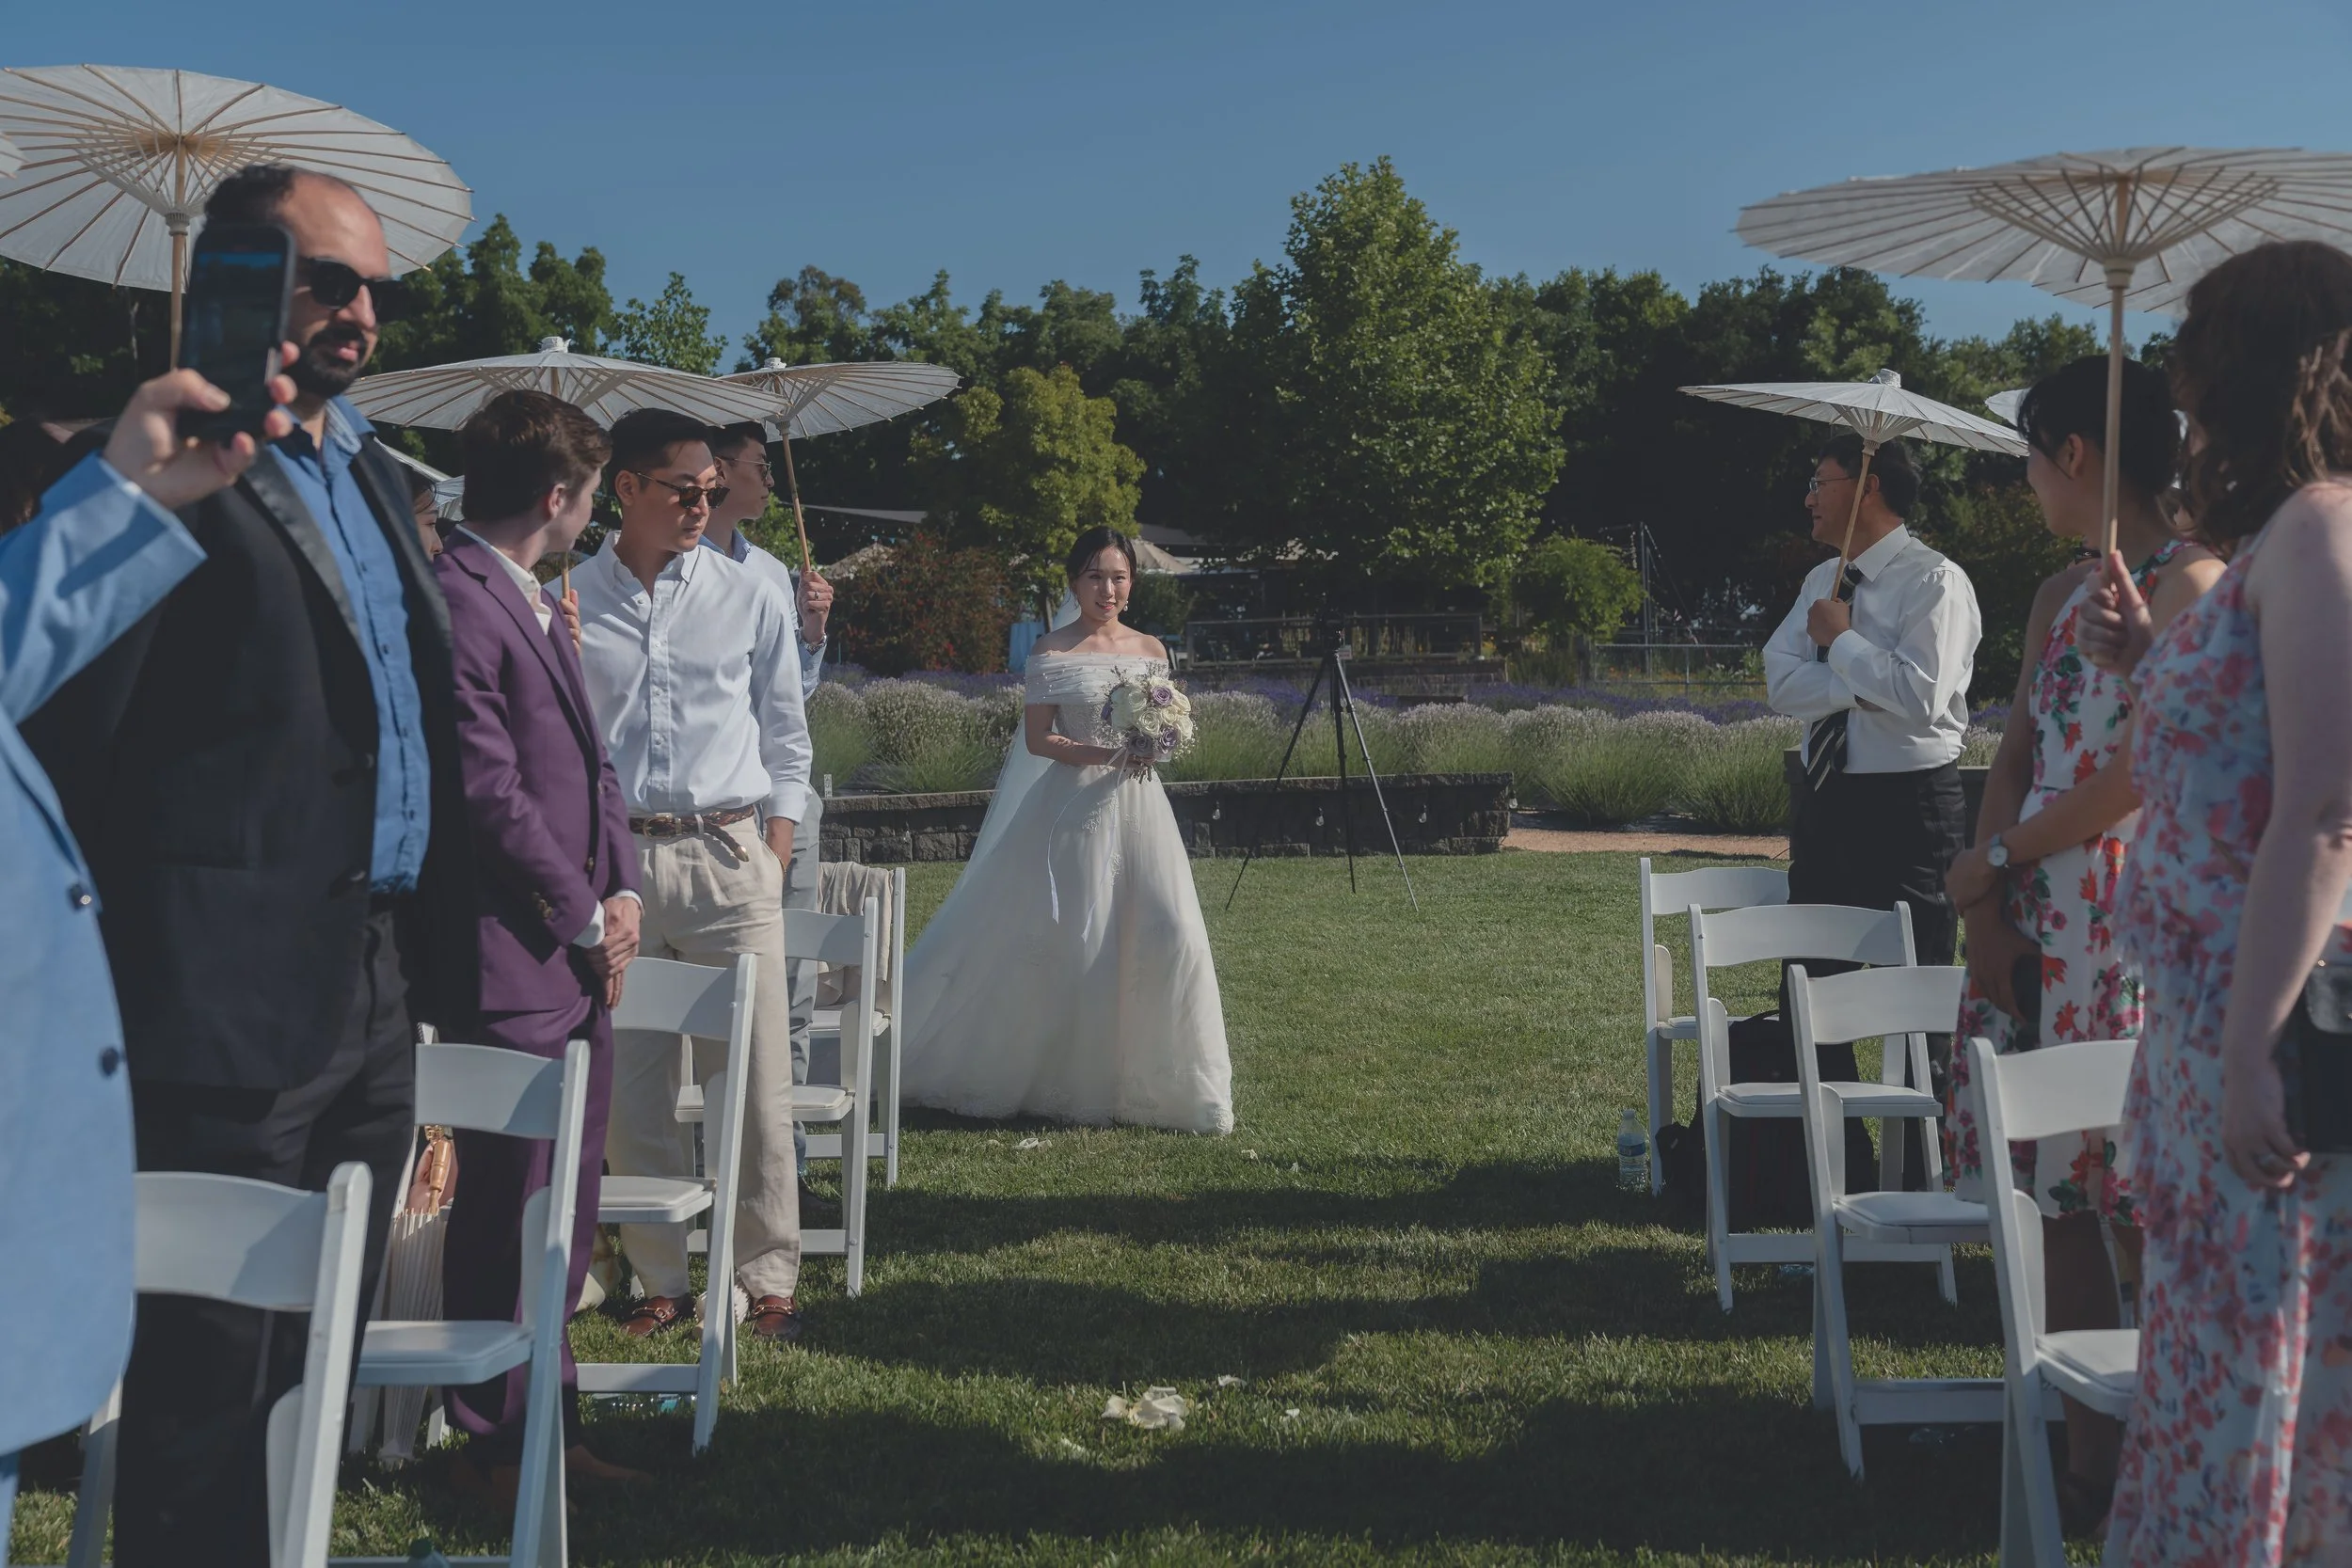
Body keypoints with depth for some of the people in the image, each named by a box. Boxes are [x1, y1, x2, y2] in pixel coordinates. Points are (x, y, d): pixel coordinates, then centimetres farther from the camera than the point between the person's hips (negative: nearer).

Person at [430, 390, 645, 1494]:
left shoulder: (537, 604, 17)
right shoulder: (456, 601, -15)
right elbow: (491, 792, -19)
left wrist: (624, 891, 4)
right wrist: (585, 918, -9)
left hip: (579, 957, 10)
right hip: (513, 960, -10)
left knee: (567, 1207, 15)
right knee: (508, 1207, -1)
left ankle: (546, 1423, 26)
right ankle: (499, 1446, 12)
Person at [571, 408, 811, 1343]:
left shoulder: (751, 599, 8)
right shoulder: (564, 602, 7)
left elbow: (786, 737, 12)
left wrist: (775, 851, 4)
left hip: (729, 855, 0)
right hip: (610, 860, 0)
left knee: (756, 1082, -2)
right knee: (628, 1089, 3)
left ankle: (767, 1280, 9)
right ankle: (664, 1281, 15)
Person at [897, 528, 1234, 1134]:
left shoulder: (1150, 650, 11)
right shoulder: (1051, 653, -1)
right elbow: (1037, 739, -5)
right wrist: (1104, 754, -18)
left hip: (1139, 803, 4)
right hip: (1075, 804, -4)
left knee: (1169, 936, -5)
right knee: (1073, 941, -3)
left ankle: (1154, 1077, 8)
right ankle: (1073, 1081, 11)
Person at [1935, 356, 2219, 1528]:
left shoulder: (2190, 585, -9)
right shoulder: (2060, 597, 16)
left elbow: (2141, 773, -15)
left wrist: (1998, 858, -6)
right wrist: (1986, 907, 1)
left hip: (2132, 925, -8)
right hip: (2034, 923, 8)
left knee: (2139, 1203, -5)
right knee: (2056, 1192, 9)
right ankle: (2091, 1454, 18)